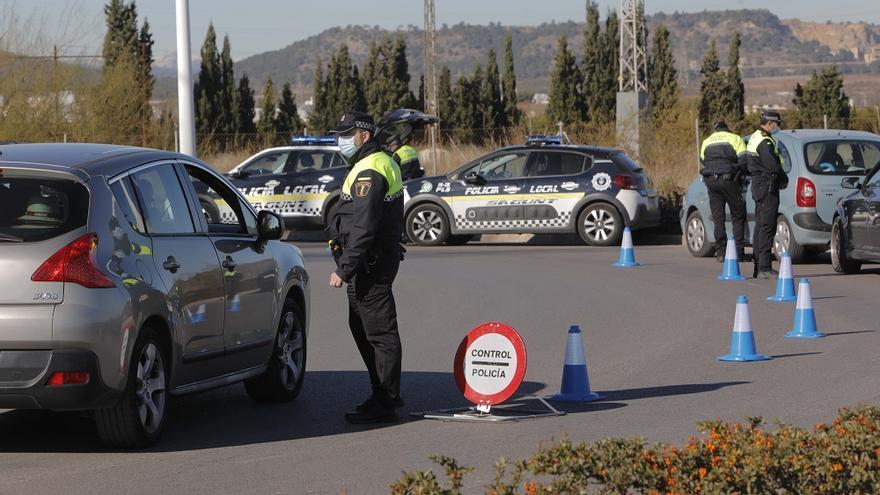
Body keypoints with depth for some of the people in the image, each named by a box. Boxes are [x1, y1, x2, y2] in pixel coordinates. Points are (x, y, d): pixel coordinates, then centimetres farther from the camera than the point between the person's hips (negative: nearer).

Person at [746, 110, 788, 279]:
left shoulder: (755, 138, 17)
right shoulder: (765, 142, -16)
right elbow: (773, 166, -24)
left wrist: (780, 179, 9)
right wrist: (784, 180, -4)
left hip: (757, 183, 11)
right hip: (767, 185, -11)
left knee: (760, 226, 14)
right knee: (766, 227, -11)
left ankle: (759, 268, 18)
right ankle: (764, 268, -13)